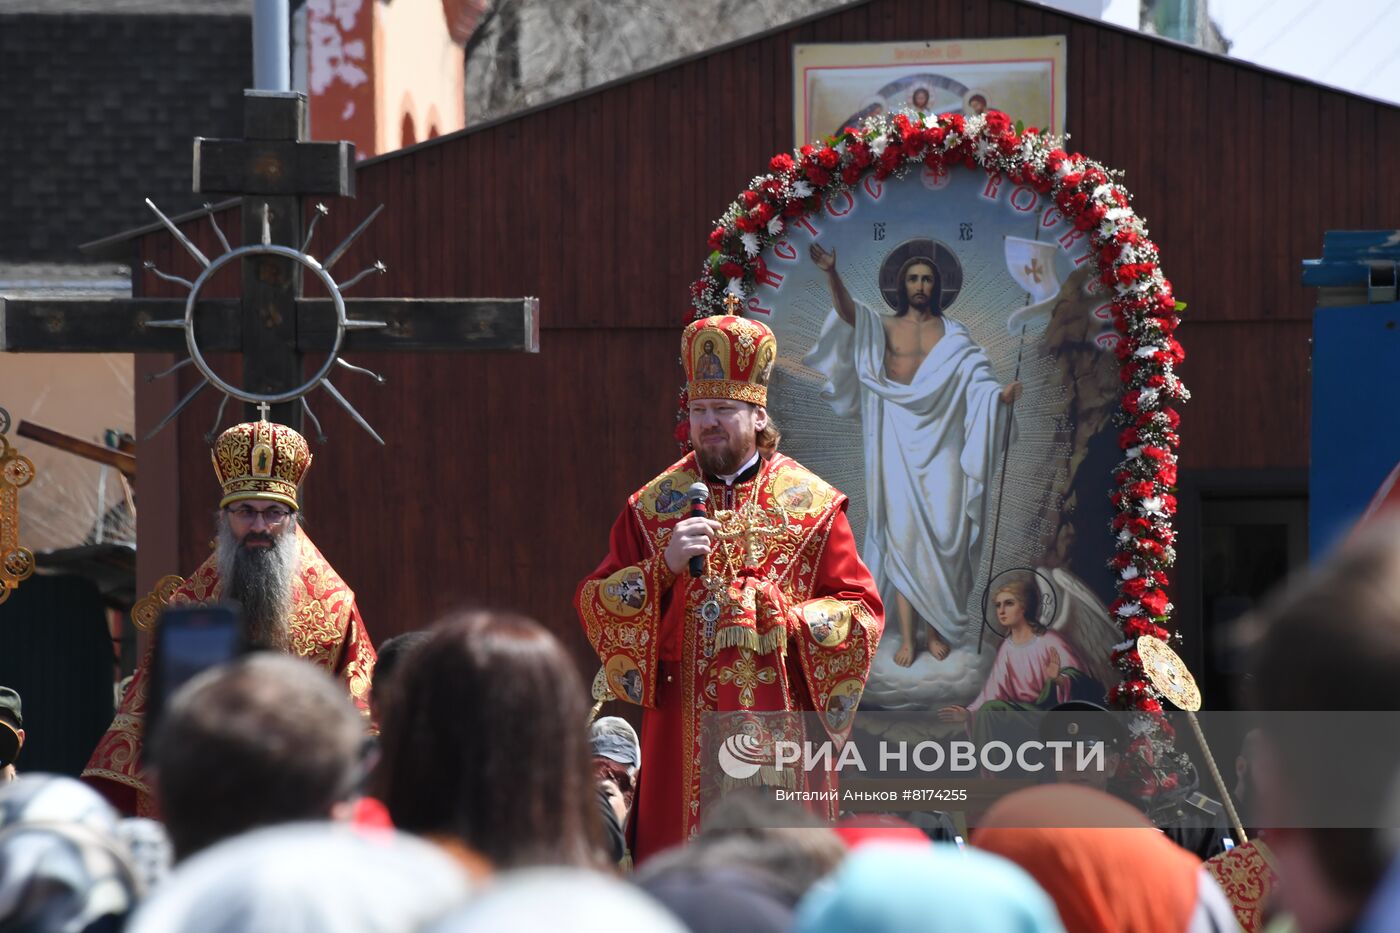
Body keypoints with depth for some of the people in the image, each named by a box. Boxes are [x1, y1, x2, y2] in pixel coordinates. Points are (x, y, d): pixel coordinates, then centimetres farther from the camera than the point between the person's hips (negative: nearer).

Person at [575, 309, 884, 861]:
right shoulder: (653, 506, 10)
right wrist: (663, 565, -11)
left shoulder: (811, 506, 4)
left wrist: (778, 616, -12)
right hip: (684, 736, 1)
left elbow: (861, 610, 3)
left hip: (777, 732, -1)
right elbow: (593, 604, 5)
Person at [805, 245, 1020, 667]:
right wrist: (832, 275, -31)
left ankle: (936, 626, 12)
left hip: (941, 442, 1)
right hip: (898, 443, -1)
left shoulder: (953, 335, 9)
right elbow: (849, 312, -13)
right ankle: (907, 636, 1)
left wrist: (1002, 393, -25)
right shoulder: (883, 328, 6)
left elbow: (977, 380, -2)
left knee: (943, 533, -2)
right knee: (902, 532, -2)